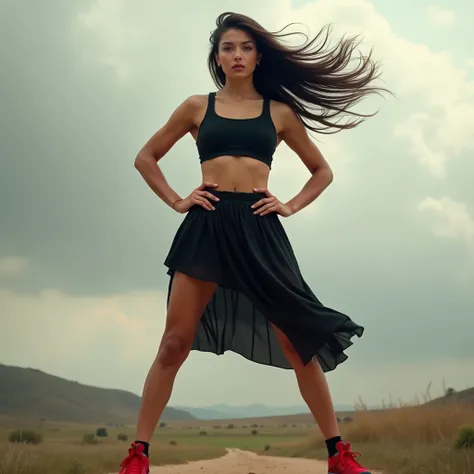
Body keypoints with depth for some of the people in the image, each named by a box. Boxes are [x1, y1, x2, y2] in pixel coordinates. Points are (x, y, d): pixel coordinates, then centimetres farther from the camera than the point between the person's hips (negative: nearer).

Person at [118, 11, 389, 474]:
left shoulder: (279, 112, 12)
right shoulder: (197, 106, 11)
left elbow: (322, 171, 21)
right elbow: (145, 158, 18)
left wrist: (291, 205, 5)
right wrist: (175, 201, 5)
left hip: (259, 227, 0)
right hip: (206, 225, 0)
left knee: (299, 344, 0)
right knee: (175, 343, -2)